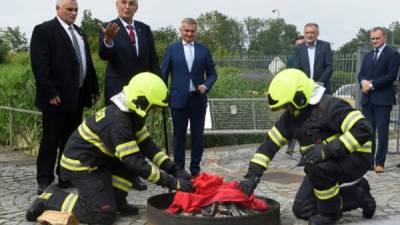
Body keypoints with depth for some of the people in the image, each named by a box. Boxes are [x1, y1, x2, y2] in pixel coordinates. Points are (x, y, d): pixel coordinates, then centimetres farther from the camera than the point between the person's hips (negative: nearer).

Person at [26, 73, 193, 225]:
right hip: (80, 165, -10)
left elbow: (147, 145, 3)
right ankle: (51, 199, -2)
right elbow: (136, 164, -31)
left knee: (135, 155, 4)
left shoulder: (131, 113, 0)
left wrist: (174, 170, -6)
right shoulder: (117, 122, -29)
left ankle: (116, 200, 8)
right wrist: (173, 183, -28)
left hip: (97, 160, 10)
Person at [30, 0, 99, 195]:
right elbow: (39, 64, -14)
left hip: (77, 96, 7)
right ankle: (44, 181, 9)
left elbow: (87, 63, 19)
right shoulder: (43, 30, -6)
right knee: (51, 140, 0)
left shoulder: (79, 33, 18)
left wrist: (94, 88, 13)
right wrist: (50, 93, -20)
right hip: (57, 96, -7)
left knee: (71, 139, 12)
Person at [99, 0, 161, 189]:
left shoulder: (145, 29, 6)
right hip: (118, 91, -4)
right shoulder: (109, 28, -6)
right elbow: (103, 55, -21)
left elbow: (153, 61, 8)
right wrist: (108, 40, -43)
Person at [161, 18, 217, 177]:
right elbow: (163, 75, 3)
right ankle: (178, 169, 15)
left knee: (197, 136, 7)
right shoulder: (171, 49, 3)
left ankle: (195, 169, 17)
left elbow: (212, 74, 9)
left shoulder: (204, 50, 7)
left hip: (198, 99, 2)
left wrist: (206, 86, -11)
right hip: (179, 99, -1)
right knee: (179, 136, 6)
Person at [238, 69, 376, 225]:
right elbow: (270, 143, 0)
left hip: (355, 158, -8)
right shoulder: (291, 116, -1)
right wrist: (252, 175, -10)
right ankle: (359, 195, 16)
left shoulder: (329, 106, -25)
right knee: (302, 209, 4)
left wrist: (327, 149, -40)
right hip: (329, 163, 9)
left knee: (317, 167, -37)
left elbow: (363, 130, -34)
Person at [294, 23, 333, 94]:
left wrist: (320, 82, -11)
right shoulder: (299, 48, 6)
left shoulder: (325, 46, 3)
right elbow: (297, 68, 3)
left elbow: (329, 67, -1)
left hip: (322, 87, 0)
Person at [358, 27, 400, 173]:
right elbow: (361, 74, 13)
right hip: (367, 99, 6)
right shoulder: (368, 56, 19)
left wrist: (372, 84, -14)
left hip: (383, 99, -6)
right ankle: (369, 161, 13)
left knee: (382, 132, -3)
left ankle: (380, 163, 1)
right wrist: (363, 82, -10)